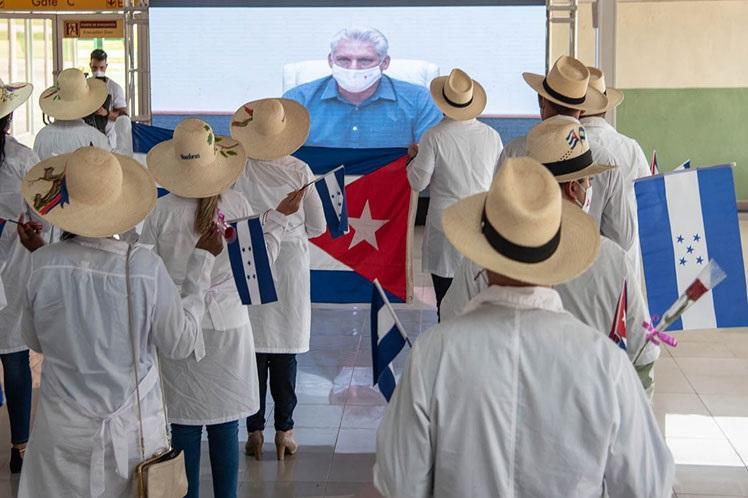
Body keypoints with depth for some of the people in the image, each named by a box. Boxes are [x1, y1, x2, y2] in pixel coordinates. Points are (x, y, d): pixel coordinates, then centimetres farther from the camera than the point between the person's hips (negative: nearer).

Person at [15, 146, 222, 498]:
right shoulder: (144, 267, -19)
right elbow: (180, 344, -6)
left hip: (64, 433, 1)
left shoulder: (45, 265, -15)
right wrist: (202, 260, 0)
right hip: (134, 431, -1)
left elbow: (35, 340, 2)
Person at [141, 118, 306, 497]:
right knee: (225, 426, 10)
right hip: (227, 326, 1)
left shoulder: (162, 211, -9)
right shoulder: (238, 205, -7)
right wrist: (279, 216, 11)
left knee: (185, 425, 8)